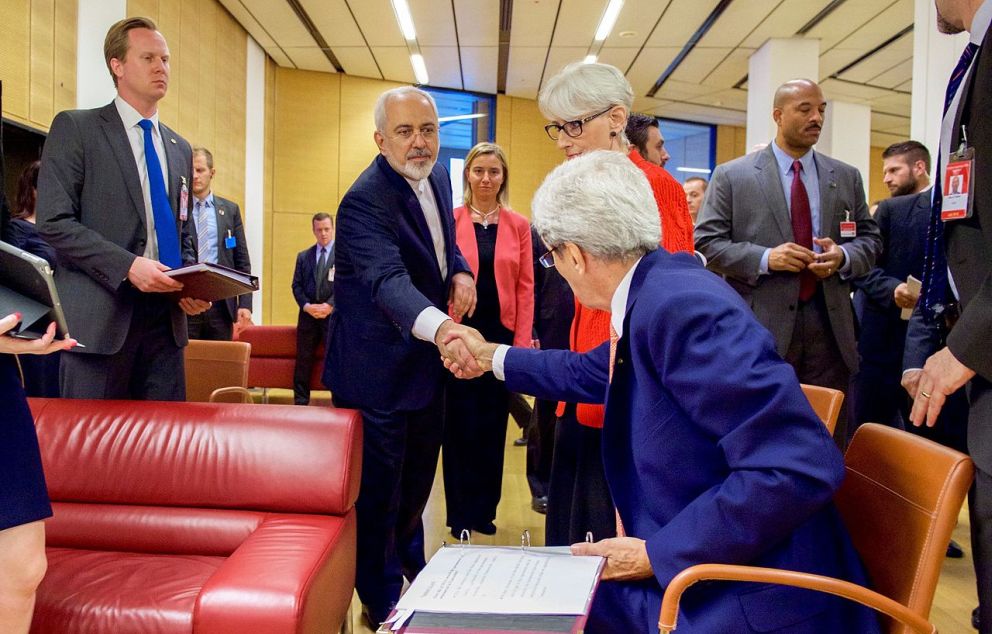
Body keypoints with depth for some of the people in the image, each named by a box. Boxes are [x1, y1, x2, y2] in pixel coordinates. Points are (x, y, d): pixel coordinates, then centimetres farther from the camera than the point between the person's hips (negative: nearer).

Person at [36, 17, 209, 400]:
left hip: (165, 319, 5)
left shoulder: (180, 149, 18)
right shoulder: (75, 128, 1)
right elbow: (53, 222, -8)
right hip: (100, 317, -5)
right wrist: (127, 265, -19)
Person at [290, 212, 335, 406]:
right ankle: (300, 403, 13)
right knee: (303, 361, 5)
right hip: (308, 315, 3)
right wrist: (306, 306, -8)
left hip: (334, 315, -3)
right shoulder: (303, 256, 15)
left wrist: (330, 305, -15)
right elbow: (296, 286, 10)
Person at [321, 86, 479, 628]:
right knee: (378, 491, 6)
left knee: (418, 478, 26)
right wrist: (442, 328, -60)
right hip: (379, 370, -8)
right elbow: (387, 280, -42)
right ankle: (382, 603, 29)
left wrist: (460, 272, -3)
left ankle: (410, 564, 52)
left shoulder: (437, 177, 2)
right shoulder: (365, 201, -26)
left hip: (428, 359, 9)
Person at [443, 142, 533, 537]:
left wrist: (522, 341, -3)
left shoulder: (519, 225, 6)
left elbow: (525, 287, 3)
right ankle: (460, 514, 19)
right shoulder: (450, 221, -1)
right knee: (460, 423, 5)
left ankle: (484, 510, 25)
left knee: (493, 424, 10)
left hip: (502, 334, 2)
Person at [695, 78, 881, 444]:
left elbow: (870, 238, 15)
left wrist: (844, 257, -8)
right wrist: (764, 258, -16)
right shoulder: (732, 176, 2)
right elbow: (706, 241, -3)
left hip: (830, 327, 4)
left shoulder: (846, 177, 14)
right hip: (760, 327, -3)